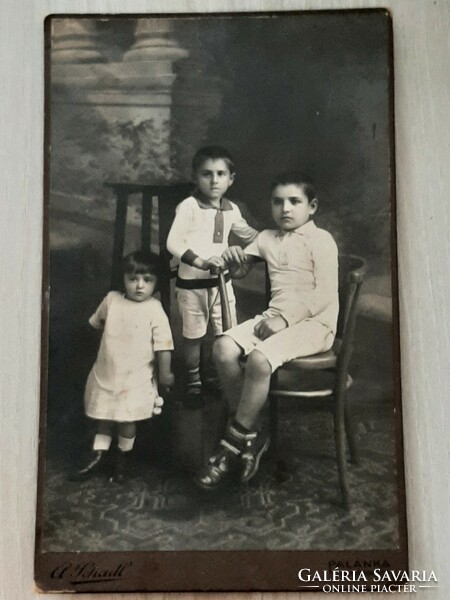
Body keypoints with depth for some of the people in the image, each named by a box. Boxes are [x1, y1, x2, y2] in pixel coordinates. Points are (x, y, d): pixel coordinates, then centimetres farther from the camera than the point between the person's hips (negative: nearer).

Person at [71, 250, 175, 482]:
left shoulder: (155, 311, -16)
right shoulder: (112, 300, -5)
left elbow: (163, 347, -14)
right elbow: (97, 322, 15)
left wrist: (165, 375, -11)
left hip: (135, 379, -3)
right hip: (106, 373, 4)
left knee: (127, 420, 9)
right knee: (102, 416, 16)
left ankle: (123, 457, 32)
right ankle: (98, 455, 31)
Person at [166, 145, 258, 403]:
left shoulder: (231, 210, 4)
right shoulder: (188, 207, -14)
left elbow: (247, 234, 22)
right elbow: (173, 243, -18)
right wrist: (200, 261, -28)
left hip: (222, 281, 5)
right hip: (192, 283, -4)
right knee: (193, 336, 9)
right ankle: (194, 381, 28)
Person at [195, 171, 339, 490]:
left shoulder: (321, 240, -3)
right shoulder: (267, 238, 16)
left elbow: (325, 293, -14)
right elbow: (240, 269, 25)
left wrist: (286, 317, -21)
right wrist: (233, 259, 0)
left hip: (313, 322, -6)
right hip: (275, 317, 7)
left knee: (259, 358, -32)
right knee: (224, 348, -18)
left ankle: (235, 441, -13)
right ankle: (251, 436, -8)